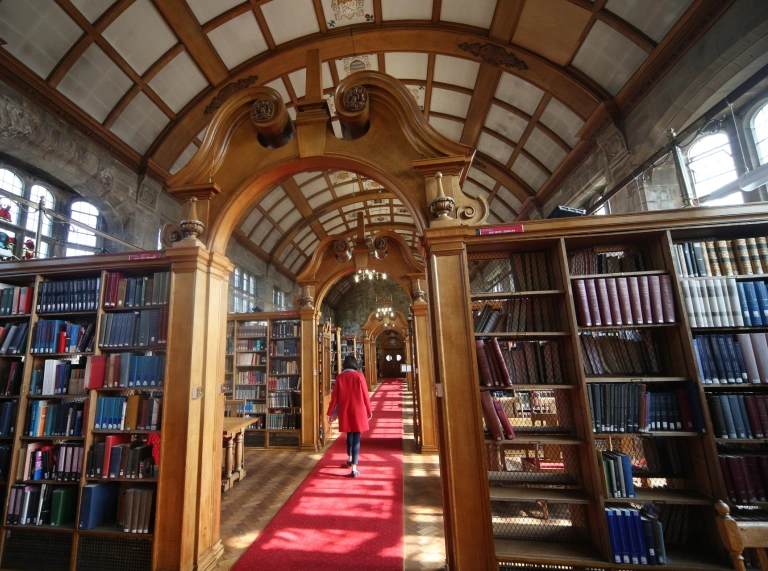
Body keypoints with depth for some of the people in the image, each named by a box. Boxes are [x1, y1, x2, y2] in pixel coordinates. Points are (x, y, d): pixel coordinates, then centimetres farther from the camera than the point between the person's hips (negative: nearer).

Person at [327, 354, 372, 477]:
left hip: (345, 412, 3)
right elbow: (365, 395, -4)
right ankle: (354, 468, 1)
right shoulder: (359, 376, -8)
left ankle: (350, 459, 40)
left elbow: (334, 397, -1)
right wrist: (369, 411, 8)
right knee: (356, 438, 3)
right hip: (358, 411, -3)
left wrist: (330, 413, 7)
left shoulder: (340, 377, -3)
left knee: (349, 435, 23)